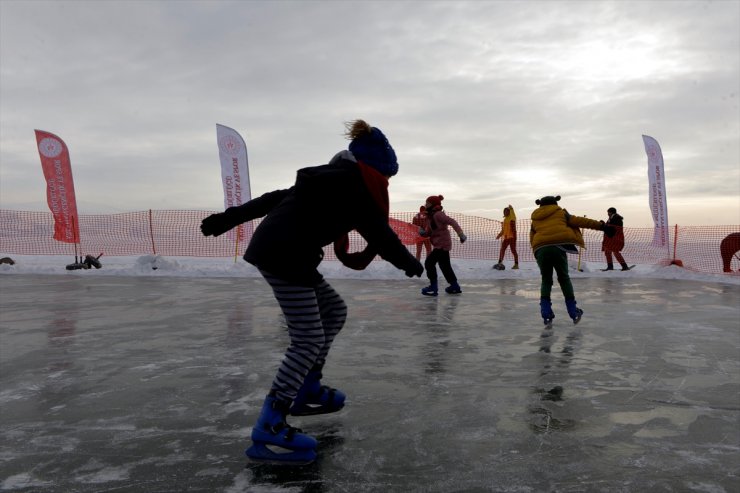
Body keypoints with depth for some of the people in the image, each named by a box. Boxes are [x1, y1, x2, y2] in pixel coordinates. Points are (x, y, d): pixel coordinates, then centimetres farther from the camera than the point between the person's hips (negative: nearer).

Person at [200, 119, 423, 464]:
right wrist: (409, 262, 10)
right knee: (309, 340, -7)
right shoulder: (358, 182, -4)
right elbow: (378, 232, -7)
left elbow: (280, 197, 24)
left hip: (275, 250, 10)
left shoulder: (332, 176, 22)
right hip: (284, 256, -10)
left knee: (334, 309, 18)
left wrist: (229, 217, 28)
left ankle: (307, 389, 27)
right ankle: (267, 430, -3)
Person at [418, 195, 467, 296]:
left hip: (443, 244, -10)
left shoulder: (438, 214, -16)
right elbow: (428, 233, 12)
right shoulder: (430, 217, 11)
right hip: (439, 244, 10)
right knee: (445, 266, 17)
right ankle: (455, 286, 28)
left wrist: (461, 234, -30)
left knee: (429, 262, -11)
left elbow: (452, 222, -24)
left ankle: (433, 287, -6)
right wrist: (422, 232, -10)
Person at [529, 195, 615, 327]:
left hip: (540, 249, 1)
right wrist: (601, 226, 16)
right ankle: (573, 312, 21)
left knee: (546, 280, 16)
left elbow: (532, 239, 22)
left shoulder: (535, 219, 27)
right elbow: (579, 221, 16)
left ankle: (546, 314, 5)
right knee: (564, 278, 18)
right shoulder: (561, 213, 22)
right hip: (558, 247, -1)